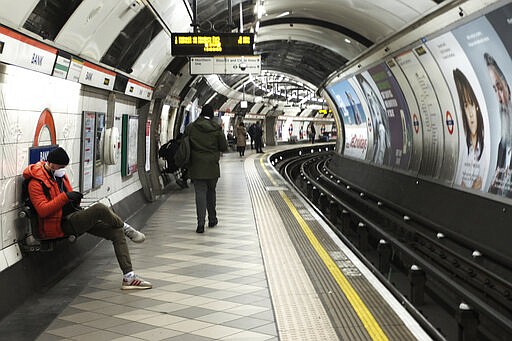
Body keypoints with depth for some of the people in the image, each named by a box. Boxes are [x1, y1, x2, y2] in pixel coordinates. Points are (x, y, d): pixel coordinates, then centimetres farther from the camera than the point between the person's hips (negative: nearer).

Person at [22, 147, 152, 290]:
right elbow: (42, 210, -21)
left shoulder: (60, 174, 14)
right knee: (99, 209, -31)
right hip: (61, 225, -9)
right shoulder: (36, 183, -11)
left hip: (77, 219, 9)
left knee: (117, 233, -6)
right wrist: (65, 197, -25)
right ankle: (125, 228, -1)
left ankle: (129, 277, -6)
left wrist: (74, 199, 6)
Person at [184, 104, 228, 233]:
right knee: (211, 192, 17)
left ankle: (201, 223, -10)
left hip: (196, 166, 0)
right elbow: (224, 147, -1)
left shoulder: (191, 127, -3)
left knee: (200, 193, -1)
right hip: (212, 167, 0)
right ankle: (212, 219, 27)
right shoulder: (216, 128, -6)